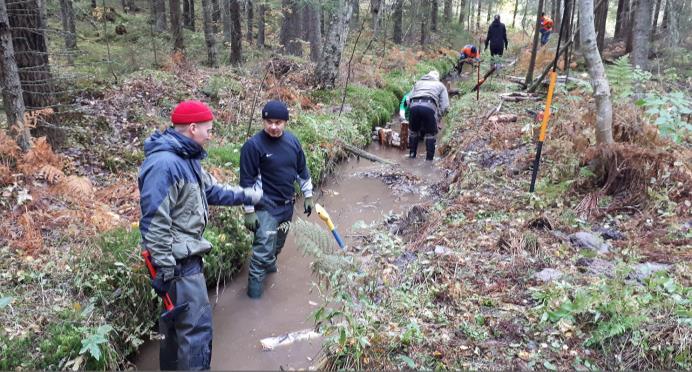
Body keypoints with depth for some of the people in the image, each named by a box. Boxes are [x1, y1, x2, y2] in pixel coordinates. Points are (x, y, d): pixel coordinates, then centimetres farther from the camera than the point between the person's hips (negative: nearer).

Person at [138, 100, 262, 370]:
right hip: (178, 260, -10)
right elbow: (154, 222, -25)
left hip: (185, 255, 11)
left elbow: (213, 191, 21)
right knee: (197, 327, -4)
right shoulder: (163, 163, -23)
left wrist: (250, 196, 24)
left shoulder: (187, 159, 9)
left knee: (175, 321, 23)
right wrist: (164, 270, -23)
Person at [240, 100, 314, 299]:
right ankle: (255, 284, 8)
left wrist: (308, 195, 13)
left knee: (278, 243, 22)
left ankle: (270, 263, 49)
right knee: (263, 248, -8)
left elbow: (302, 170, 11)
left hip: (287, 204, 6)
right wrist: (249, 211, -15)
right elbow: (247, 181, -15)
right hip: (266, 206, -6)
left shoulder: (292, 141, -1)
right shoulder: (253, 145, -18)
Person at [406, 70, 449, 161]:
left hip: (414, 105, 2)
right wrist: (438, 118, 24)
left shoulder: (418, 82, 34)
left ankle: (411, 155, 27)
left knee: (413, 131, 22)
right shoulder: (440, 85, 29)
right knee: (430, 134, 13)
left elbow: (408, 100, 23)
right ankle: (429, 158, 12)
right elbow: (445, 105, 15)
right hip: (429, 107, -2)